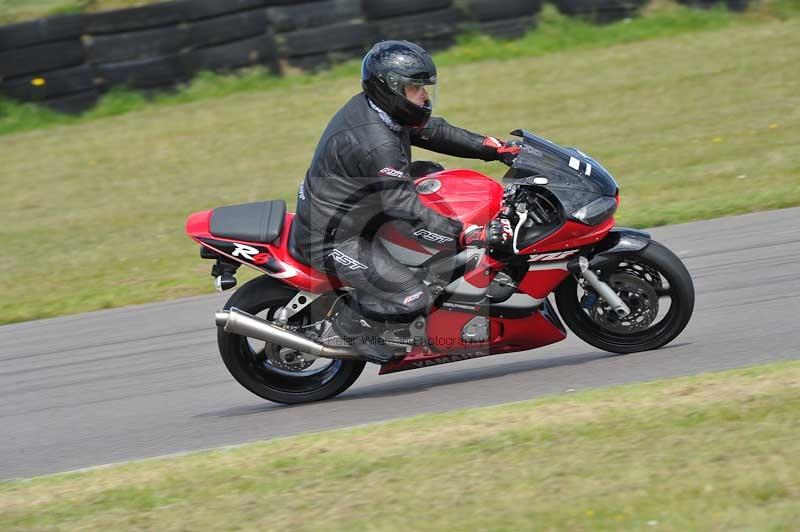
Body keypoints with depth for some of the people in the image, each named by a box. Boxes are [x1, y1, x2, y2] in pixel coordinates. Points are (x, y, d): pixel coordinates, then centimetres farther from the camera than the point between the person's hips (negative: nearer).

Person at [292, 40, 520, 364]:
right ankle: (347, 329, 4)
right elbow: (405, 208, -30)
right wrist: (464, 235, -29)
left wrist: (493, 148, 4)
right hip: (333, 238, -10)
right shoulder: (377, 146, -29)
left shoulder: (372, 107, 1)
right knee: (411, 298, -21)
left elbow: (431, 131, 10)